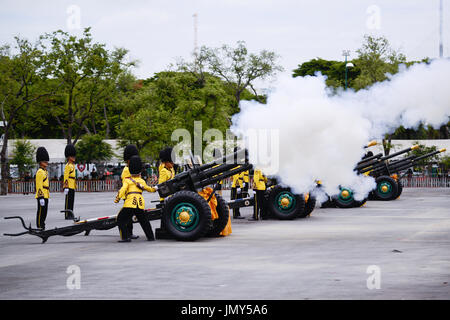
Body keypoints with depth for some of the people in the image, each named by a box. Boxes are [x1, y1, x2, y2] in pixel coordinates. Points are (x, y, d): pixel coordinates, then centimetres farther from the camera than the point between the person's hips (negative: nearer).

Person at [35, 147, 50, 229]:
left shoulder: (45, 171, 18)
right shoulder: (40, 172, -13)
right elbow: (39, 185, -19)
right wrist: (41, 197, -23)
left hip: (45, 195, 10)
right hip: (42, 196, -10)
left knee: (44, 212, 12)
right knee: (41, 212, -6)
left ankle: (42, 226, 17)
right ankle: (39, 228, -4)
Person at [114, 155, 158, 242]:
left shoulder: (127, 180, 8)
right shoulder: (142, 181, 21)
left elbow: (123, 189, -9)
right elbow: (149, 189, 39)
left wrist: (117, 198, -17)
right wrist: (155, 189, 60)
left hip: (130, 202, -5)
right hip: (140, 204, 5)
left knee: (121, 219, 2)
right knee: (143, 220, 23)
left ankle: (126, 237, -10)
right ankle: (150, 236, 26)